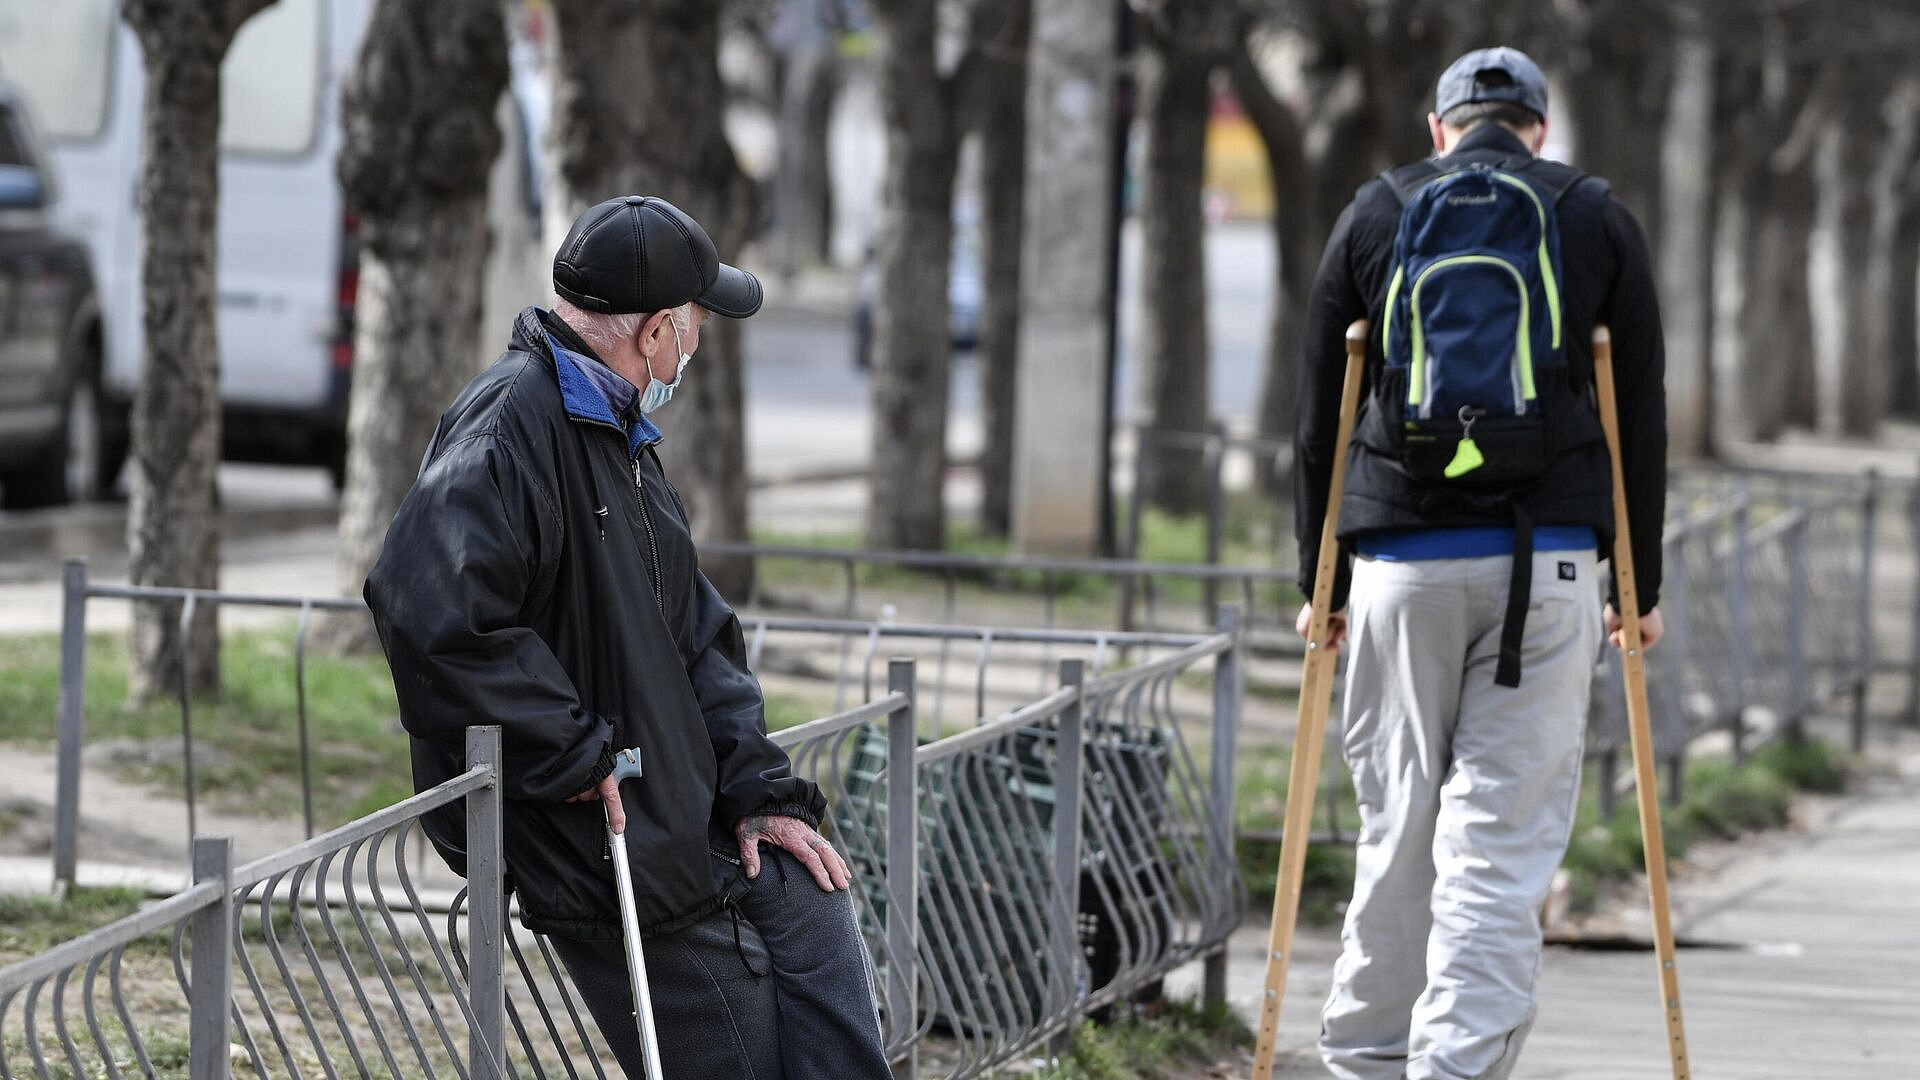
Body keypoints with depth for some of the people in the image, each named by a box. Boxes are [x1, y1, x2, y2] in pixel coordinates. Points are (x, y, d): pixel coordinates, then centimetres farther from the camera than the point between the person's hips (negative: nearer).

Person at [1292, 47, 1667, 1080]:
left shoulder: (1374, 214, 10)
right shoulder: (1595, 218, 8)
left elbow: (1319, 415, 9)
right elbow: (1640, 414, 7)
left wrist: (1321, 582, 15)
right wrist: (1642, 583, 13)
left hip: (1400, 563, 1)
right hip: (1547, 567, -1)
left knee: (1397, 826, 10)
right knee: (1504, 838, -3)